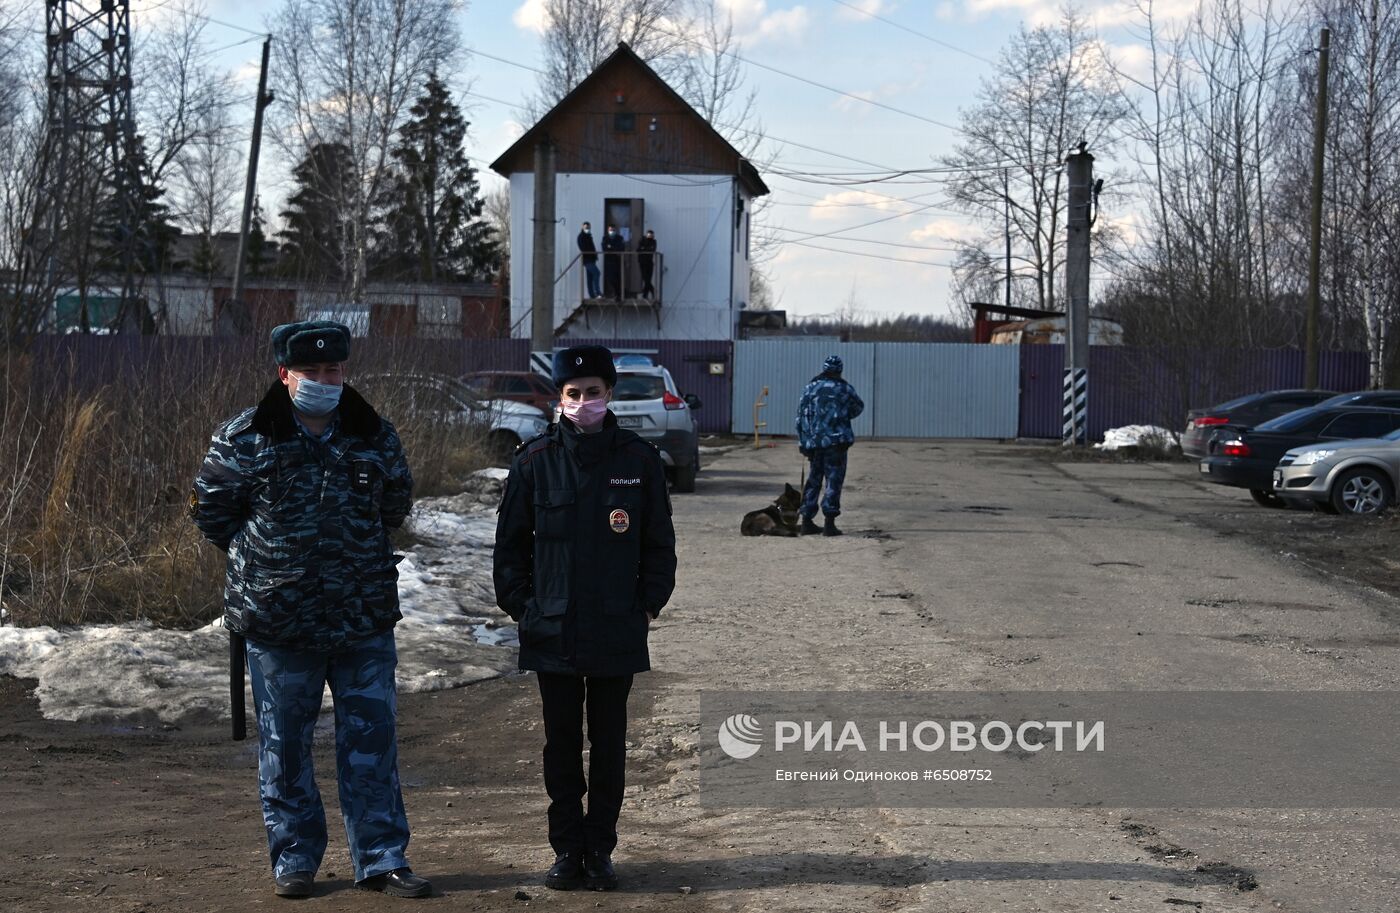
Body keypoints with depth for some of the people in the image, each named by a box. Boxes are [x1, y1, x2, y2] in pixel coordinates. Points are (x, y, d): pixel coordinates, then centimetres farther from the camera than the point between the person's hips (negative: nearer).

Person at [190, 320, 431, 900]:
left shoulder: (375, 437, 5)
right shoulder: (244, 438, -4)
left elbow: (395, 504, 20)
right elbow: (210, 510, 4)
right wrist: (260, 559, 6)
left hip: (365, 620, 2)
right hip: (278, 621, -2)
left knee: (371, 740, 4)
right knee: (284, 745, 8)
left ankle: (381, 858, 13)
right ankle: (293, 857, 21)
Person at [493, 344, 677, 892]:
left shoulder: (639, 460, 1)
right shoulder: (535, 460, 1)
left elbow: (660, 543, 7)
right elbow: (511, 540, 7)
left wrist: (648, 605, 1)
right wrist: (519, 605, 2)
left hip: (618, 632, 0)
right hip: (552, 631, 0)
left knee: (609, 743, 7)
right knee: (561, 744, 7)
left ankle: (600, 851, 17)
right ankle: (567, 850, 16)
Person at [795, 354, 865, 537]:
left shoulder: (809, 388, 7)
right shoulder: (844, 389, -1)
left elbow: (800, 417, 7)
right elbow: (858, 408, 14)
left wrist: (803, 443, 10)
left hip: (813, 442, 4)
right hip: (835, 441, -4)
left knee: (813, 480, 13)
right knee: (834, 480, -2)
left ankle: (807, 521, 14)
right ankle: (829, 523, -8)